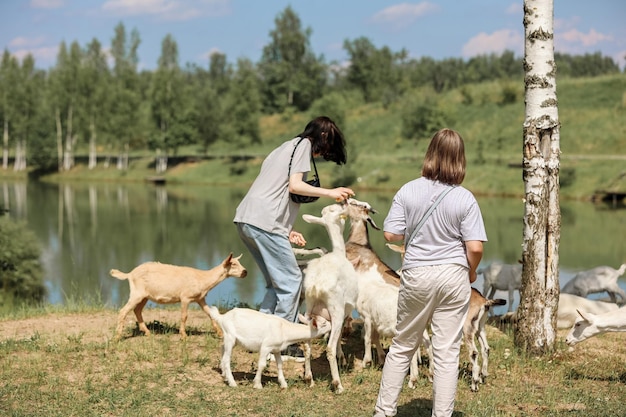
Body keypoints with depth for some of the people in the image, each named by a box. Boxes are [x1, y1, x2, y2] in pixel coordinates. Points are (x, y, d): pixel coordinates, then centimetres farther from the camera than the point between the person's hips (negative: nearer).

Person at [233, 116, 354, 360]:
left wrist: (286, 230, 18)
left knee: (277, 282, 17)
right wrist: (329, 193, -6)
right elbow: (294, 185, -12)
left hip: (245, 220, 9)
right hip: (264, 222, -9)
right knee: (291, 281, 0)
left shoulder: (286, 147, 29)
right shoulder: (303, 144, 1)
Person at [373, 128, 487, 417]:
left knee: (401, 348, 14)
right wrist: (471, 272, 9)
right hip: (454, 276, -1)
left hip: (417, 275, 1)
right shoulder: (465, 199, -7)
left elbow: (391, 234, -6)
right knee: (447, 353, 5)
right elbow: (475, 247, -10)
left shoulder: (408, 191, -5)